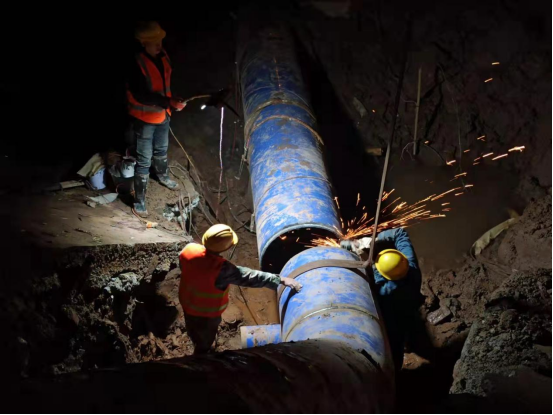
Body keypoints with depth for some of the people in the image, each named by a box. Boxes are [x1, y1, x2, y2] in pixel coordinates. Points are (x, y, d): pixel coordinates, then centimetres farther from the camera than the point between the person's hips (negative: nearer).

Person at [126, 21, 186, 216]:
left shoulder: (162, 55, -5)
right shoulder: (137, 64, -29)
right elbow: (142, 96, -32)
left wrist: (170, 103, 17)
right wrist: (169, 102, -36)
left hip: (162, 115, 7)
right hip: (144, 119, -7)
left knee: (161, 150, 29)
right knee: (144, 160, 0)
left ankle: (162, 176, 56)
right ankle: (139, 201, 11)